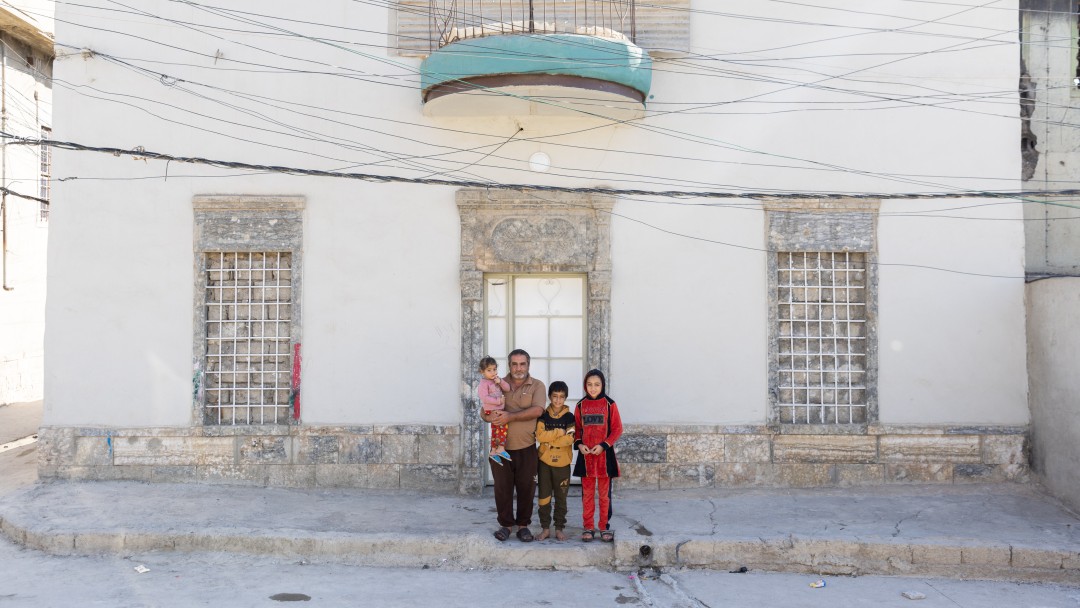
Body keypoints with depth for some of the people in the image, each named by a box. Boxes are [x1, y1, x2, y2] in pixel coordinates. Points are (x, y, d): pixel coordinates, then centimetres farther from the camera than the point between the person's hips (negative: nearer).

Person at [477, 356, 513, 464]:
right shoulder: (484, 383, -13)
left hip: (499, 410, 9)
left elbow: (508, 389, 7)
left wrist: (500, 382, -10)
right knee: (503, 425, -20)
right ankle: (501, 448, -16)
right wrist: (498, 401, -22)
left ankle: (493, 451, 25)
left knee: (496, 429, 15)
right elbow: (484, 398, -23)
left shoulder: (497, 380, 12)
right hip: (491, 410, -9)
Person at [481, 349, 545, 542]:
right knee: (502, 487, 5)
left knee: (526, 488, 4)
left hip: (526, 447, -2)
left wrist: (511, 416, -21)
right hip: (501, 446, 2)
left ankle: (523, 525, 19)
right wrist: (492, 416, -16)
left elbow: (537, 410, -15)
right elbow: (484, 412, 8)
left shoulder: (537, 386, 1)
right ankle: (506, 524, 18)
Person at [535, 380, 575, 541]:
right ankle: (545, 528, 14)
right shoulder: (543, 415, 1)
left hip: (562, 462, -1)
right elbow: (539, 435, -11)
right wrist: (559, 432, -15)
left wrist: (549, 440, -13)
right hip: (544, 461, 1)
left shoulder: (569, 417, -2)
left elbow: (569, 439, -14)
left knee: (561, 497, 7)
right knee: (544, 496, 5)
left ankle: (559, 528, 17)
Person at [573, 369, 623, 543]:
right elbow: (576, 429, 10)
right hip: (586, 455, 2)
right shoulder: (581, 405, 4)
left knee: (604, 494, 6)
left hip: (604, 454, -2)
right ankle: (588, 527, 15)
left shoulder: (609, 404, -3)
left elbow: (617, 429, -3)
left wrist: (604, 445, -13)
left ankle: (605, 527, 15)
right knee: (587, 493, 7)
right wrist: (579, 444, -8)